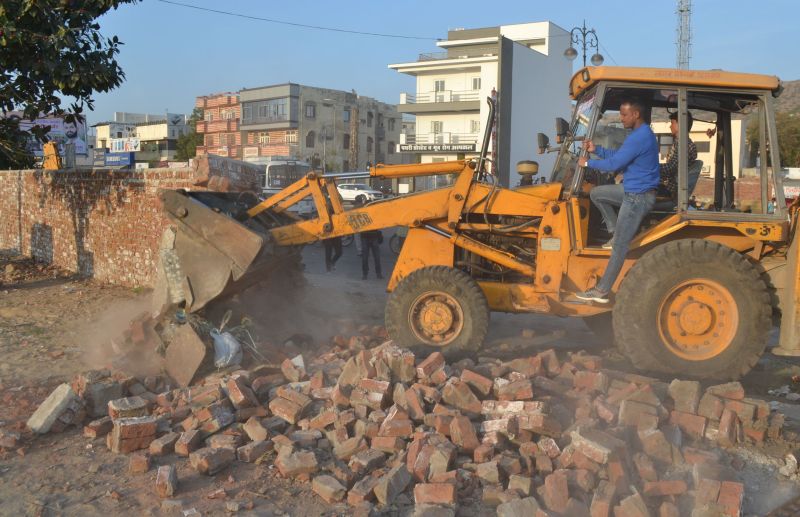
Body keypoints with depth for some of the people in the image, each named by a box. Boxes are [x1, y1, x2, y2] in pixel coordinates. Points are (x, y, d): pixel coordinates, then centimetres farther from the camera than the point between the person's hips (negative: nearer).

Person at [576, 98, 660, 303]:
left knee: (620, 246, -6)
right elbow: (618, 155, 17)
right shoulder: (644, 133, 13)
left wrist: (588, 163, -8)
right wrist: (597, 150, 4)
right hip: (638, 193, 10)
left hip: (637, 197, -10)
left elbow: (614, 164, -22)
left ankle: (601, 292, -2)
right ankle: (616, 233, 19)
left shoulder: (639, 138, -21)